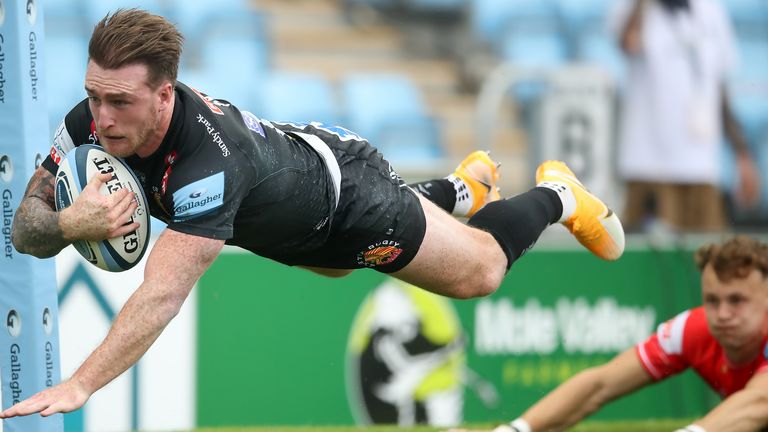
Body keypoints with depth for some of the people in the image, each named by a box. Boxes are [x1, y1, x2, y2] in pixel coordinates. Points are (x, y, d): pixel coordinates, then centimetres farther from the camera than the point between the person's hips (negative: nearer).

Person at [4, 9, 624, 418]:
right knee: (336, 261, 40)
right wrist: (68, 224, -49)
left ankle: (555, 196, 46)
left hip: (350, 192, -7)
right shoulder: (95, 122, -31)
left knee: (479, 271, 17)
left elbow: (163, 295, -59)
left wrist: (78, 387, -69)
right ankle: (464, 186, 64)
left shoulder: (211, 162, -50)